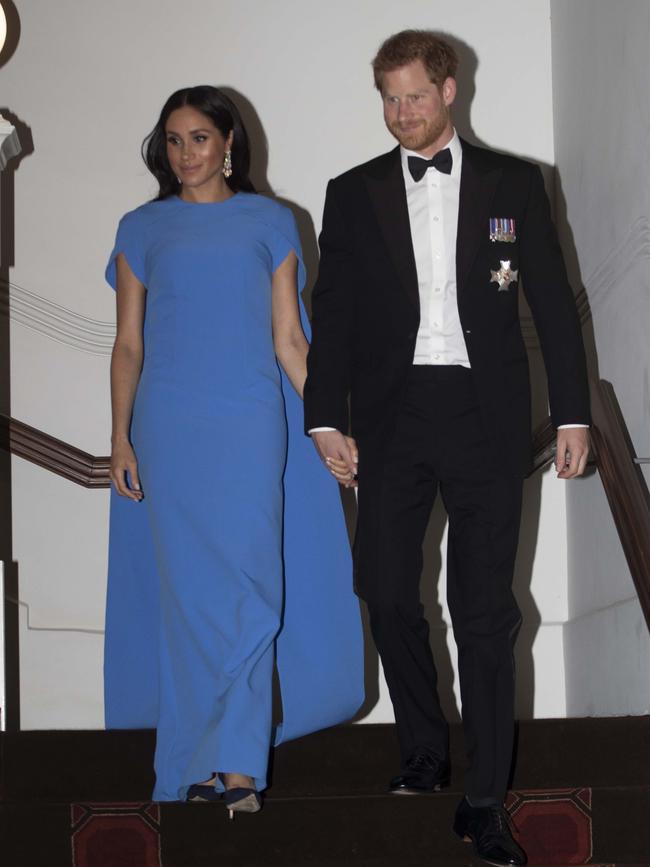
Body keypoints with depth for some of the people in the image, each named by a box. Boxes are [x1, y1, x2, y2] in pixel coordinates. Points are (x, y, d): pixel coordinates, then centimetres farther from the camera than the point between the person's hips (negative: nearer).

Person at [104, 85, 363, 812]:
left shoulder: (269, 222, 9)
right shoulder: (142, 229, 10)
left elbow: (288, 339, 9)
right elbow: (128, 343, 9)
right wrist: (120, 439, 0)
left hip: (251, 428, -1)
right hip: (169, 430, 1)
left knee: (249, 587, -8)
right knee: (188, 593, 1)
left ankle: (234, 767, -8)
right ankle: (192, 767, 8)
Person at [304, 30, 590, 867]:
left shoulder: (512, 184, 6)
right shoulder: (353, 194, 9)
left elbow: (553, 302, 6)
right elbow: (333, 313, 8)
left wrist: (572, 414, 1)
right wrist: (326, 419, 0)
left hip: (484, 415, -1)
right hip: (391, 416, 2)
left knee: (484, 608, -1)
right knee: (387, 591, 0)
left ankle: (483, 800, 5)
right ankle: (425, 751, 23)